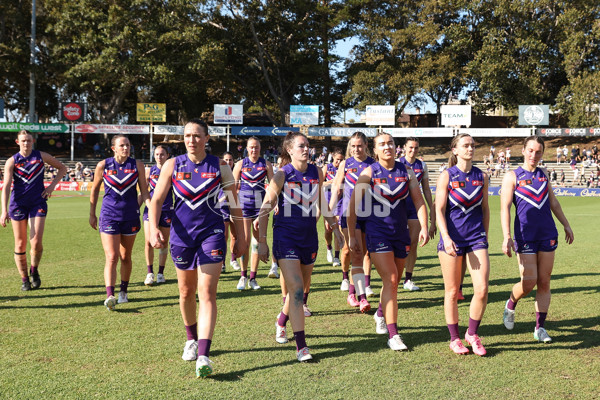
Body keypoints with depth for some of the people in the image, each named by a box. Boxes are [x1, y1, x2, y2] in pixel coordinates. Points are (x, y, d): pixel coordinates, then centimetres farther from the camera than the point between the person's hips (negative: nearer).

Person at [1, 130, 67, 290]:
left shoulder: (41, 156, 2)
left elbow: (62, 168, 15)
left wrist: (52, 185, 1)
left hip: (38, 203, 0)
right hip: (18, 204, 0)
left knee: (36, 242, -12)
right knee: (20, 245, 3)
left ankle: (34, 270, 16)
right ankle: (24, 279, 18)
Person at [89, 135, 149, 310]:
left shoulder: (137, 165, 0)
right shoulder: (103, 165, -2)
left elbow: (144, 192, 5)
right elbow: (95, 190, 9)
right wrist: (92, 215, 11)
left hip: (130, 216, 2)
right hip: (109, 216, -2)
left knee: (125, 257, 13)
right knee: (112, 257, -12)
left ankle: (123, 291, 29)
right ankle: (109, 296, -18)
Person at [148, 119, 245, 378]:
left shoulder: (219, 166, -3)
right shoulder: (173, 165, 0)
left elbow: (234, 203, 4)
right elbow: (157, 200, -1)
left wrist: (239, 236, 3)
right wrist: (154, 229, -17)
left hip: (212, 233, -2)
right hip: (181, 233, 3)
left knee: (207, 293, -11)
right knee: (186, 292, 16)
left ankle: (203, 356, -15)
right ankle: (191, 339, 39)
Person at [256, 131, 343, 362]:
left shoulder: (316, 172, 3)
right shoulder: (282, 175, -9)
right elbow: (265, 208, -6)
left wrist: (334, 227, 17)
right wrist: (262, 241, -7)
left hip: (309, 236, 5)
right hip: (286, 237, -5)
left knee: (301, 288, 14)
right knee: (296, 289, -13)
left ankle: (281, 322, 42)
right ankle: (301, 346, -10)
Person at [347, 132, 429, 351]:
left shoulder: (406, 171, 3)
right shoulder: (369, 173, -6)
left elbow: (418, 200, 6)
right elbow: (353, 205, -3)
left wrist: (423, 226, -6)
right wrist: (352, 235, -3)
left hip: (401, 232, 4)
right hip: (377, 232, -4)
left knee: (393, 282, 14)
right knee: (390, 280, -14)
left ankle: (381, 315, 44)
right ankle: (393, 335, -10)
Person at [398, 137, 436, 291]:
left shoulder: (422, 166, 8)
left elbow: (426, 189, 14)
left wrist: (432, 208, 10)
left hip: (415, 207, 3)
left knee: (413, 244, 1)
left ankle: (408, 279, 9)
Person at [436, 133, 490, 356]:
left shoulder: (481, 177, 7)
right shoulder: (447, 176, -3)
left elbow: (485, 208, 16)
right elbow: (439, 210, -7)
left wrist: (484, 236, 16)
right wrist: (446, 238, -18)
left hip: (476, 238, 3)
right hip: (452, 239, -3)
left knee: (482, 289, -8)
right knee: (452, 291, 5)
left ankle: (472, 334, 13)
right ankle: (454, 339, 20)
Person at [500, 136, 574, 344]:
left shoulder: (544, 175, 11)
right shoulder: (512, 176, -3)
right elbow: (505, 208, -8)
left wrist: (566, 225, 23)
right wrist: (507, 237, -17)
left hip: (548, 233, 4)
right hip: (525, 235, -4)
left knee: (544, 282, 4)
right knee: (529, 281, -9)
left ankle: (540, 328, 11)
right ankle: (510, 305, 22)